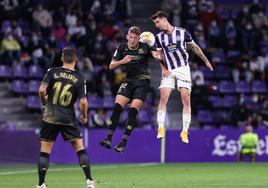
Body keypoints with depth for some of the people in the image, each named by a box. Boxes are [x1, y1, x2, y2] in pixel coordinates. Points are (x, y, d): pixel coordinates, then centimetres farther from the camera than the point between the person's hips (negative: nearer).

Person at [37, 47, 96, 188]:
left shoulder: (52, 72, -3)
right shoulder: (79, 78, -3)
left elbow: (42, 90, -14)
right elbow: (83, 102, -9)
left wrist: (44, 102, 7)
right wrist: (84, 116, 9)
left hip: (50, 117, 0)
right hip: (68, 119, 0)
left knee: (44, 151, 6)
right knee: (80, 148, 8)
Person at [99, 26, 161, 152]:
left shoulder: (144, 47, -6)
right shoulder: (122, 48, 2)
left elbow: (156, 54, 6)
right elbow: (111, 66, 4)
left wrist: (156, 55, -18)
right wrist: (122, 61, -15)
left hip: (142, 81, -3)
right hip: (128, 80, 3)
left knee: (133, 110, -15)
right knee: (117, 107, -14)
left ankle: (123, 143, -10)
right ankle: (109, 139, -14)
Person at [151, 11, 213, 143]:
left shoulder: (182, 32, -4)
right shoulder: (159, 37, 4)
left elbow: (194, 47, 9)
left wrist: (206, 61, 14)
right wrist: (163, 69, -3)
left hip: (183, 69, -2)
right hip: (168, 71, 2)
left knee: (186, 100, -9)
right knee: (163, 98, -12)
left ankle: (185, 131, -4)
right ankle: (160, 128, -9)